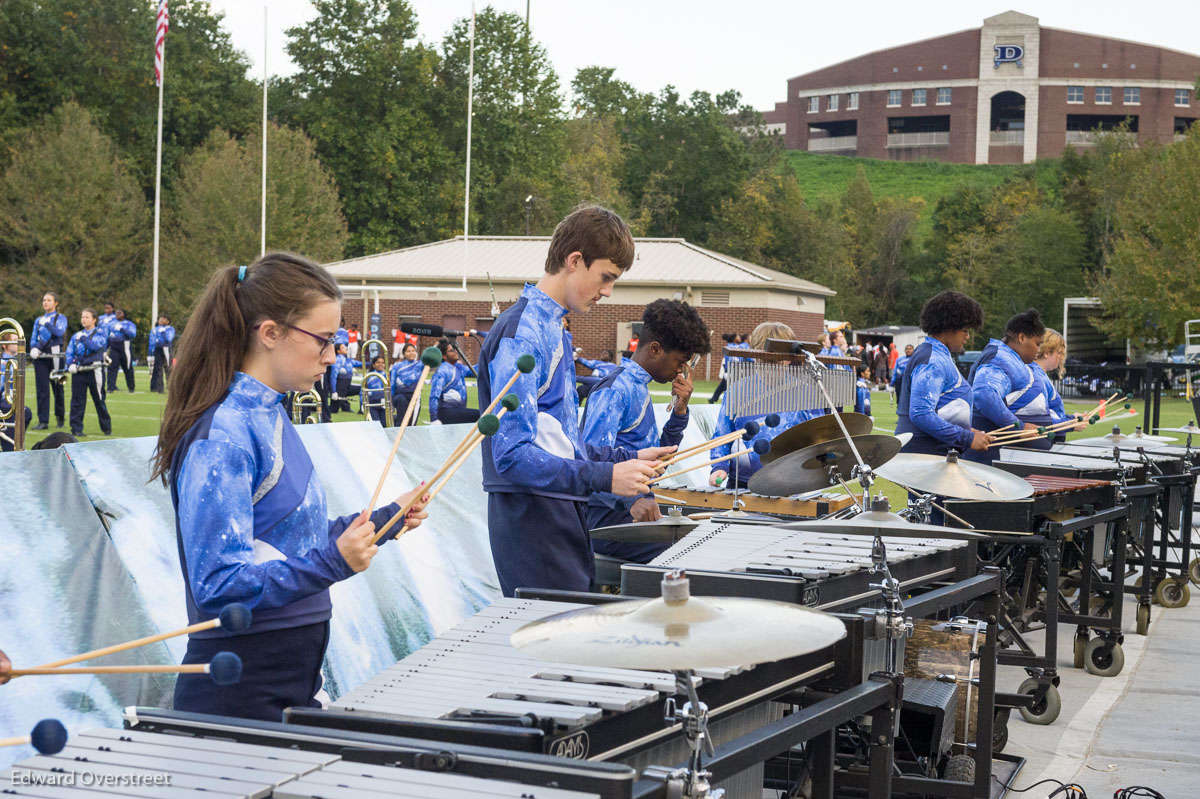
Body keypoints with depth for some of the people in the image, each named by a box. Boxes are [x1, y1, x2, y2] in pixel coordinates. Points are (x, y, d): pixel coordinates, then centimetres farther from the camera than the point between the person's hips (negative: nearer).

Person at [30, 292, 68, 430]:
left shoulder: (60, 318, 5)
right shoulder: (38, 320, 16)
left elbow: (60, 332, -13)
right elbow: (33, 338, 11)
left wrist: (47, 323, -15)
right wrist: (33, 348, -8)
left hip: (55, 355, -3)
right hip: (40, 356, 3)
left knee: (57, 387, 4)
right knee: (42, 389, -3)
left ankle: (60, 417, 20)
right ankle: (43, 421, -3)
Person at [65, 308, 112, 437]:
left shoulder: (100, 333, 6)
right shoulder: (76, 336, 17)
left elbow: (96, 346, -13)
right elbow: (69, 352, 10)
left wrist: (84, 339, -16)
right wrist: (70, 364, -6)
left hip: (94, 370, -3)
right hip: (78, 371, 3)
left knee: (99, 400, 3)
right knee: (77, 400, 0)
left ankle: (106, 428, 16)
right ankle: (76, 429, 4)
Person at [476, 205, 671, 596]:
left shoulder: (550, 329, 16)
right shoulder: (520, 333, -15)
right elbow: (513, 454, -23)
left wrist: (629, 458, 13)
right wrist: (605, 477, -28)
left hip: (561, 518, 10)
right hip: (532, 521, -10)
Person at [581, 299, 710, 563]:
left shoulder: (639, 389, 20)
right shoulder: (614, 390, -11)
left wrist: (680, 410, 9)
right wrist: (631, 500, -37)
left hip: (635, 511, 10)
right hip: (606, 518, -10)